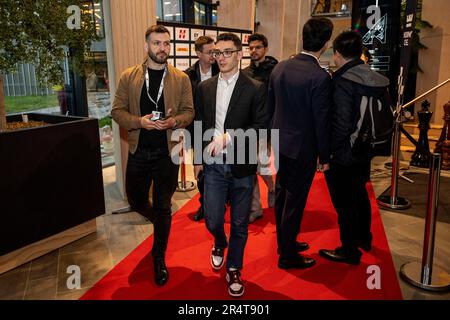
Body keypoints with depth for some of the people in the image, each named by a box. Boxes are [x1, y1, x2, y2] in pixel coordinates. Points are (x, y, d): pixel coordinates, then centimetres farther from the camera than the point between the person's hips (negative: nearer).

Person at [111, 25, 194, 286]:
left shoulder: (181, 79, 0)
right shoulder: (129, 76, 1)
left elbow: (189, 111, 3)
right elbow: (117, 110, 1)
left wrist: (174, 121, -18)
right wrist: (139, 121, -17)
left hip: (167, 152, -1)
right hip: (138, 151, 2)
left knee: (163, 208, 8)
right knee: (136, 201, 16)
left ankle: (160, 257, 27)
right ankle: (160, 221, 50)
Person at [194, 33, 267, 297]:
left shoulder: (255, 89, -5)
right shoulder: (205, 87, 6)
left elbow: (261, 126, -12)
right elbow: (199, 125, 11)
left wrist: (228, 137, -21)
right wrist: (198, 159, 11)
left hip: (242, 166, -2)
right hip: (214, 165, 2)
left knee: (240, 224, 10)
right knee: (213, 220, 6)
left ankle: (234, 269, 32)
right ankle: (220, 244, 42)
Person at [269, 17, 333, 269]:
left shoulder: (280, 68, 0)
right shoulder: (320, 77, -20)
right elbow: (322, 121, -16)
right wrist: (324, 157, -5)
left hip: (281, 142, 7)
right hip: (303, 147, -7)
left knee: (282, 195, 19)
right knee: (295, 201, 5)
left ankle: (284, 242, 37)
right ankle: (288, 255, 18)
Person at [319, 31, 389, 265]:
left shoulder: (342, 81, -21)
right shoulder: (377, 79, 2)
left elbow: (341, 123, -25)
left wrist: (328, 151, -15)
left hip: (343, 156, -8)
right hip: (364, 151, 8)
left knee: (344, 202, 6)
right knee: (359, 194, 25)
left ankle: (349, 250, 19)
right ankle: (364, 237, 43)